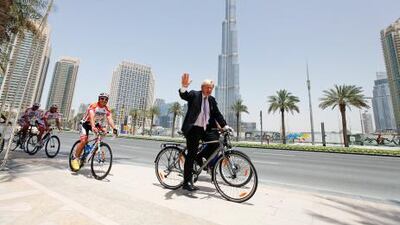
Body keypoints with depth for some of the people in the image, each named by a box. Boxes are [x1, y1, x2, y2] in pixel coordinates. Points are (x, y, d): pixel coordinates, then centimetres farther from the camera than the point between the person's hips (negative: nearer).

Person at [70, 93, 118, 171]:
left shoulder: (107, 109, -12)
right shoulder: (93, 106, -26)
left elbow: (110, 119, -24)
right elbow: (91, 116, -41)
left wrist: (114, 128, -40)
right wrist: (93, 127, -57)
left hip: (96, 124, 5)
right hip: (86, 123, -5)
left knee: (104, 131, -22)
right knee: (83, 141, -18)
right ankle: (75, 158, -1)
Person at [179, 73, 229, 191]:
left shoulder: (212, 100, 12)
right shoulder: (194, 95, -2)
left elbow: (217, 114, 10)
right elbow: (184, 95, -21)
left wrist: (225, 126, 0)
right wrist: (184, 87, -43)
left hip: (206, 129, 5)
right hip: (193, 128, -5)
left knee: (216, 143, -14)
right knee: (191, 154, -4)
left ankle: (200, 157, 13)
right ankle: (187, 182, 9)